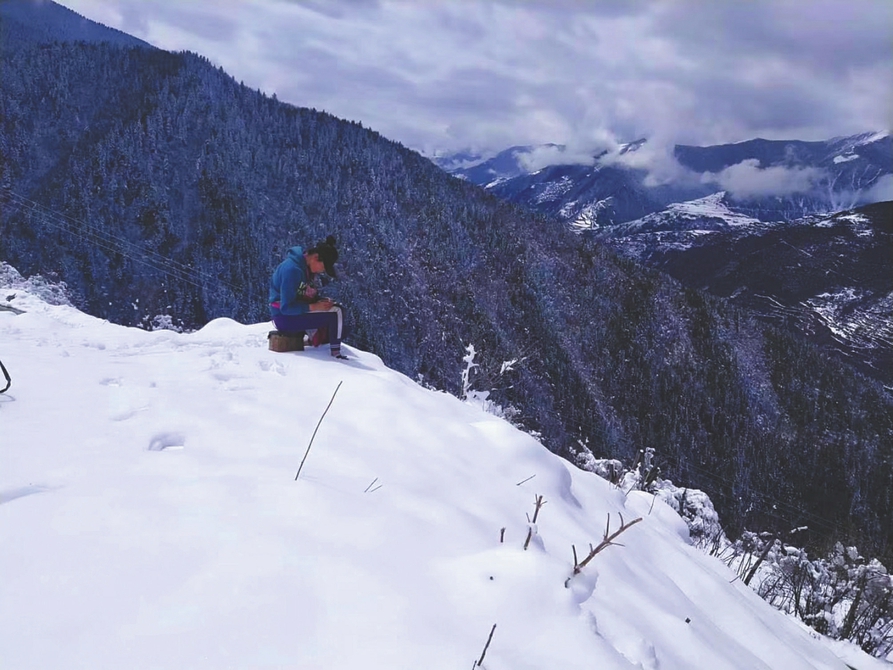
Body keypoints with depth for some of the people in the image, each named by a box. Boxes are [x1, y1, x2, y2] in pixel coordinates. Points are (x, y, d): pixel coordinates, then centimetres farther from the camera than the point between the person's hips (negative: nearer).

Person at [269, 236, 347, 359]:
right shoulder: (292, 269, -24)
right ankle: (336, 353, -13)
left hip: (296, 312, 10)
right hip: (285, 317, -10)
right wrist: (314, 307, -24)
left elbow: (309, 295, 16)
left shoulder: (308, 267, 5)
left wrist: (322, 300, -3)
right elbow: (286, 308, -25)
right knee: (336, 313, -20)